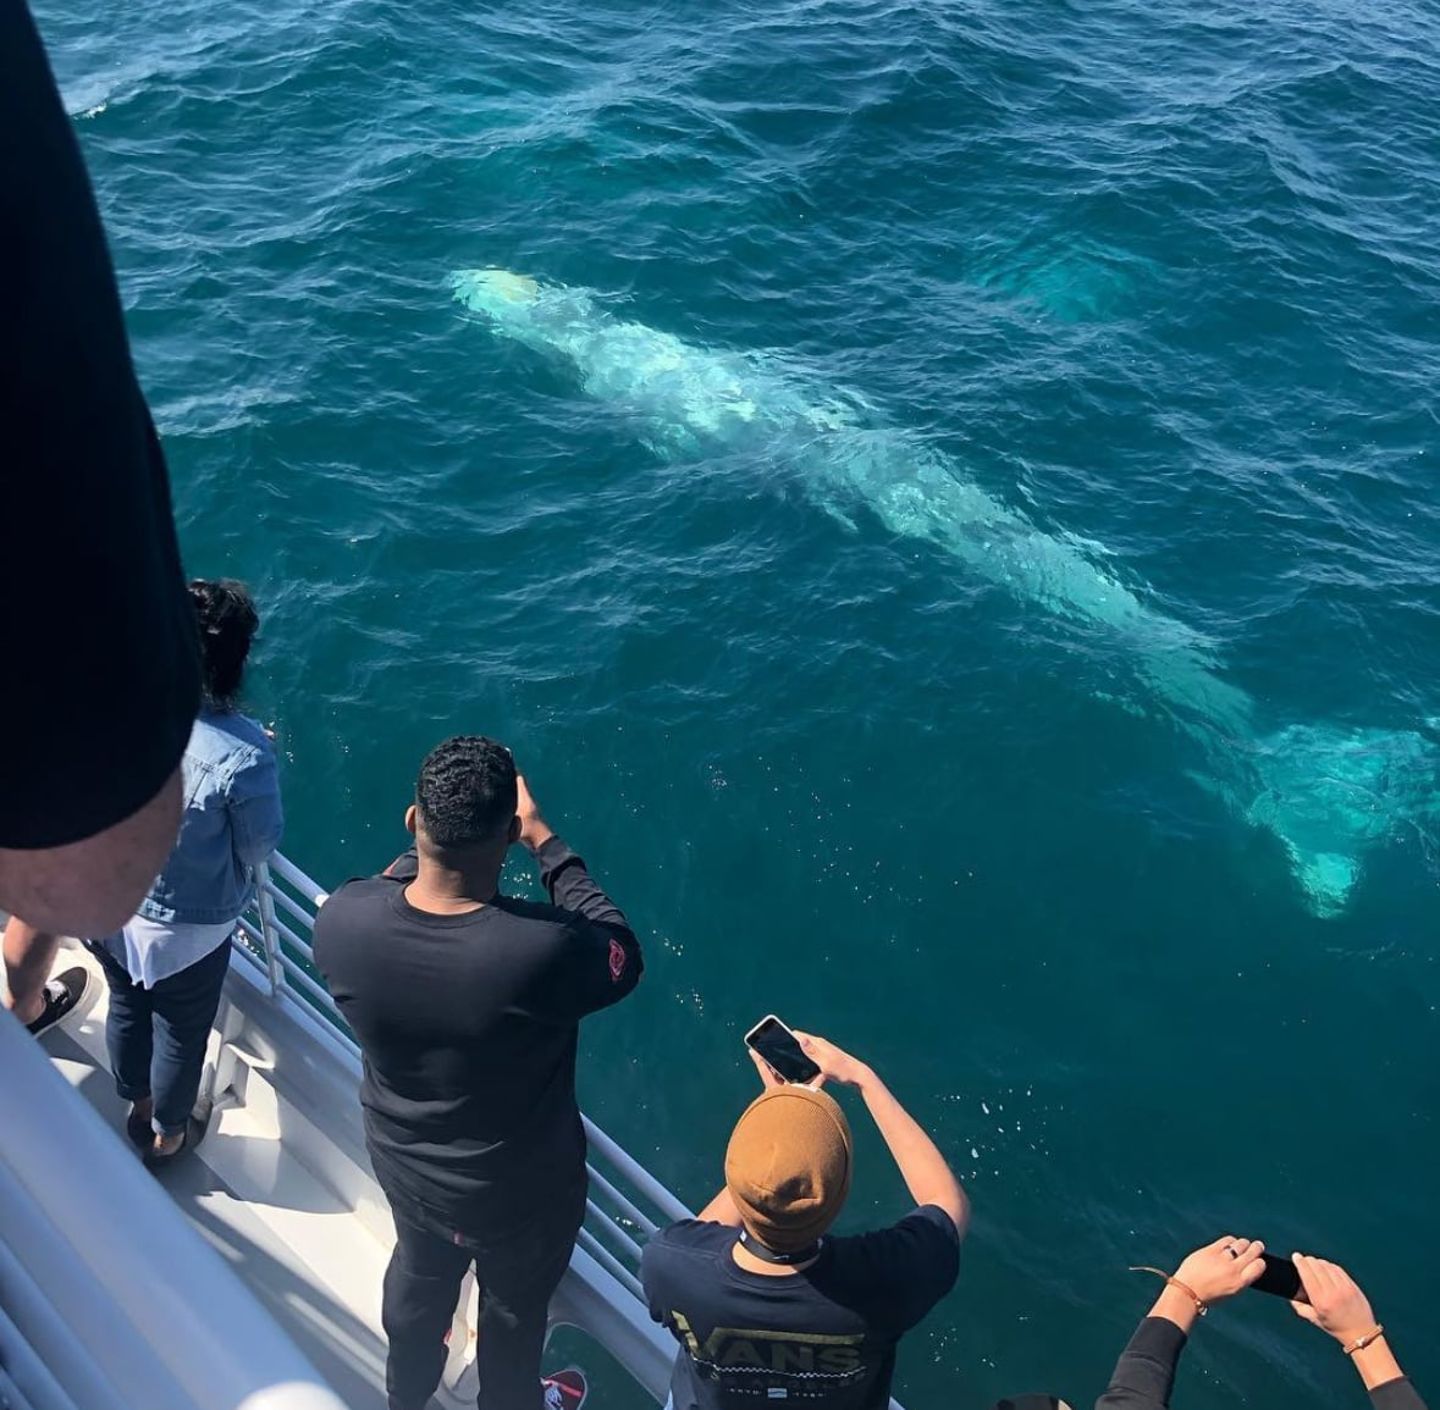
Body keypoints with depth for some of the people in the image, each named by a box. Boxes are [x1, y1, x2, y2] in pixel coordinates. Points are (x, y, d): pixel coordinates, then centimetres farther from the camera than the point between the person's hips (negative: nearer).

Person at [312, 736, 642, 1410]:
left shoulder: (340, 920, -29)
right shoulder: (544, 949, -41)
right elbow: (624, 957, -17)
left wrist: (434, 834, 0)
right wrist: (546, 841, -12)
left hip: (403, 1164, 4)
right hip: (521, 1191, -4)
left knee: (418, 1279, 36)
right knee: (513, 1315, 28)